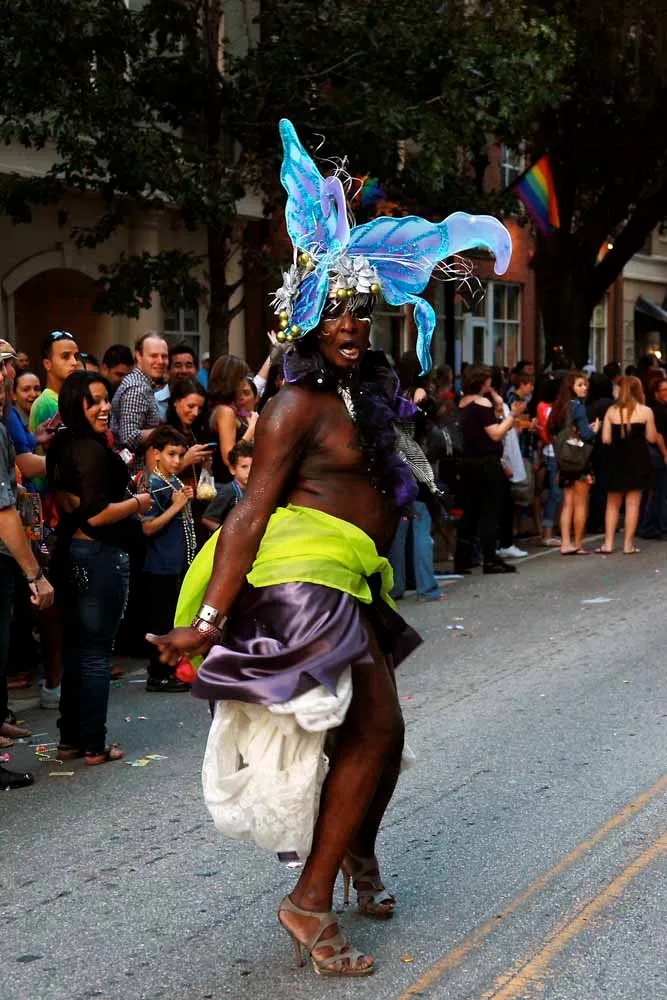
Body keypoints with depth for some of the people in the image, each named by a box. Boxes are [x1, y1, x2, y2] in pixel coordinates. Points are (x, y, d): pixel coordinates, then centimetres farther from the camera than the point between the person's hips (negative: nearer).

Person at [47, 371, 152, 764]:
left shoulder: (61, 446, 9)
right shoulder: (94, 451, -18)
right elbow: (95, 515, -24)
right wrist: (137, 503, -9)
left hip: (69, 552, 9)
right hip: (101, 556, -9)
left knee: (75, 647, 14)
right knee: (97, 651, -1)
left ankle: (69, 739, 21)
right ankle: (94, 746, 5)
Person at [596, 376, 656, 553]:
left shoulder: (611, 411, 1)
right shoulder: (645, 411, -5)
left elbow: (605, 439, -2)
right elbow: (651, 438, -3)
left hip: (616, 459, 2)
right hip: (637, 459, -2)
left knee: (612, 503, 12)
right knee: (633, 503, 4)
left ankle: (608, 544, 7)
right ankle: (628, 544, 4)